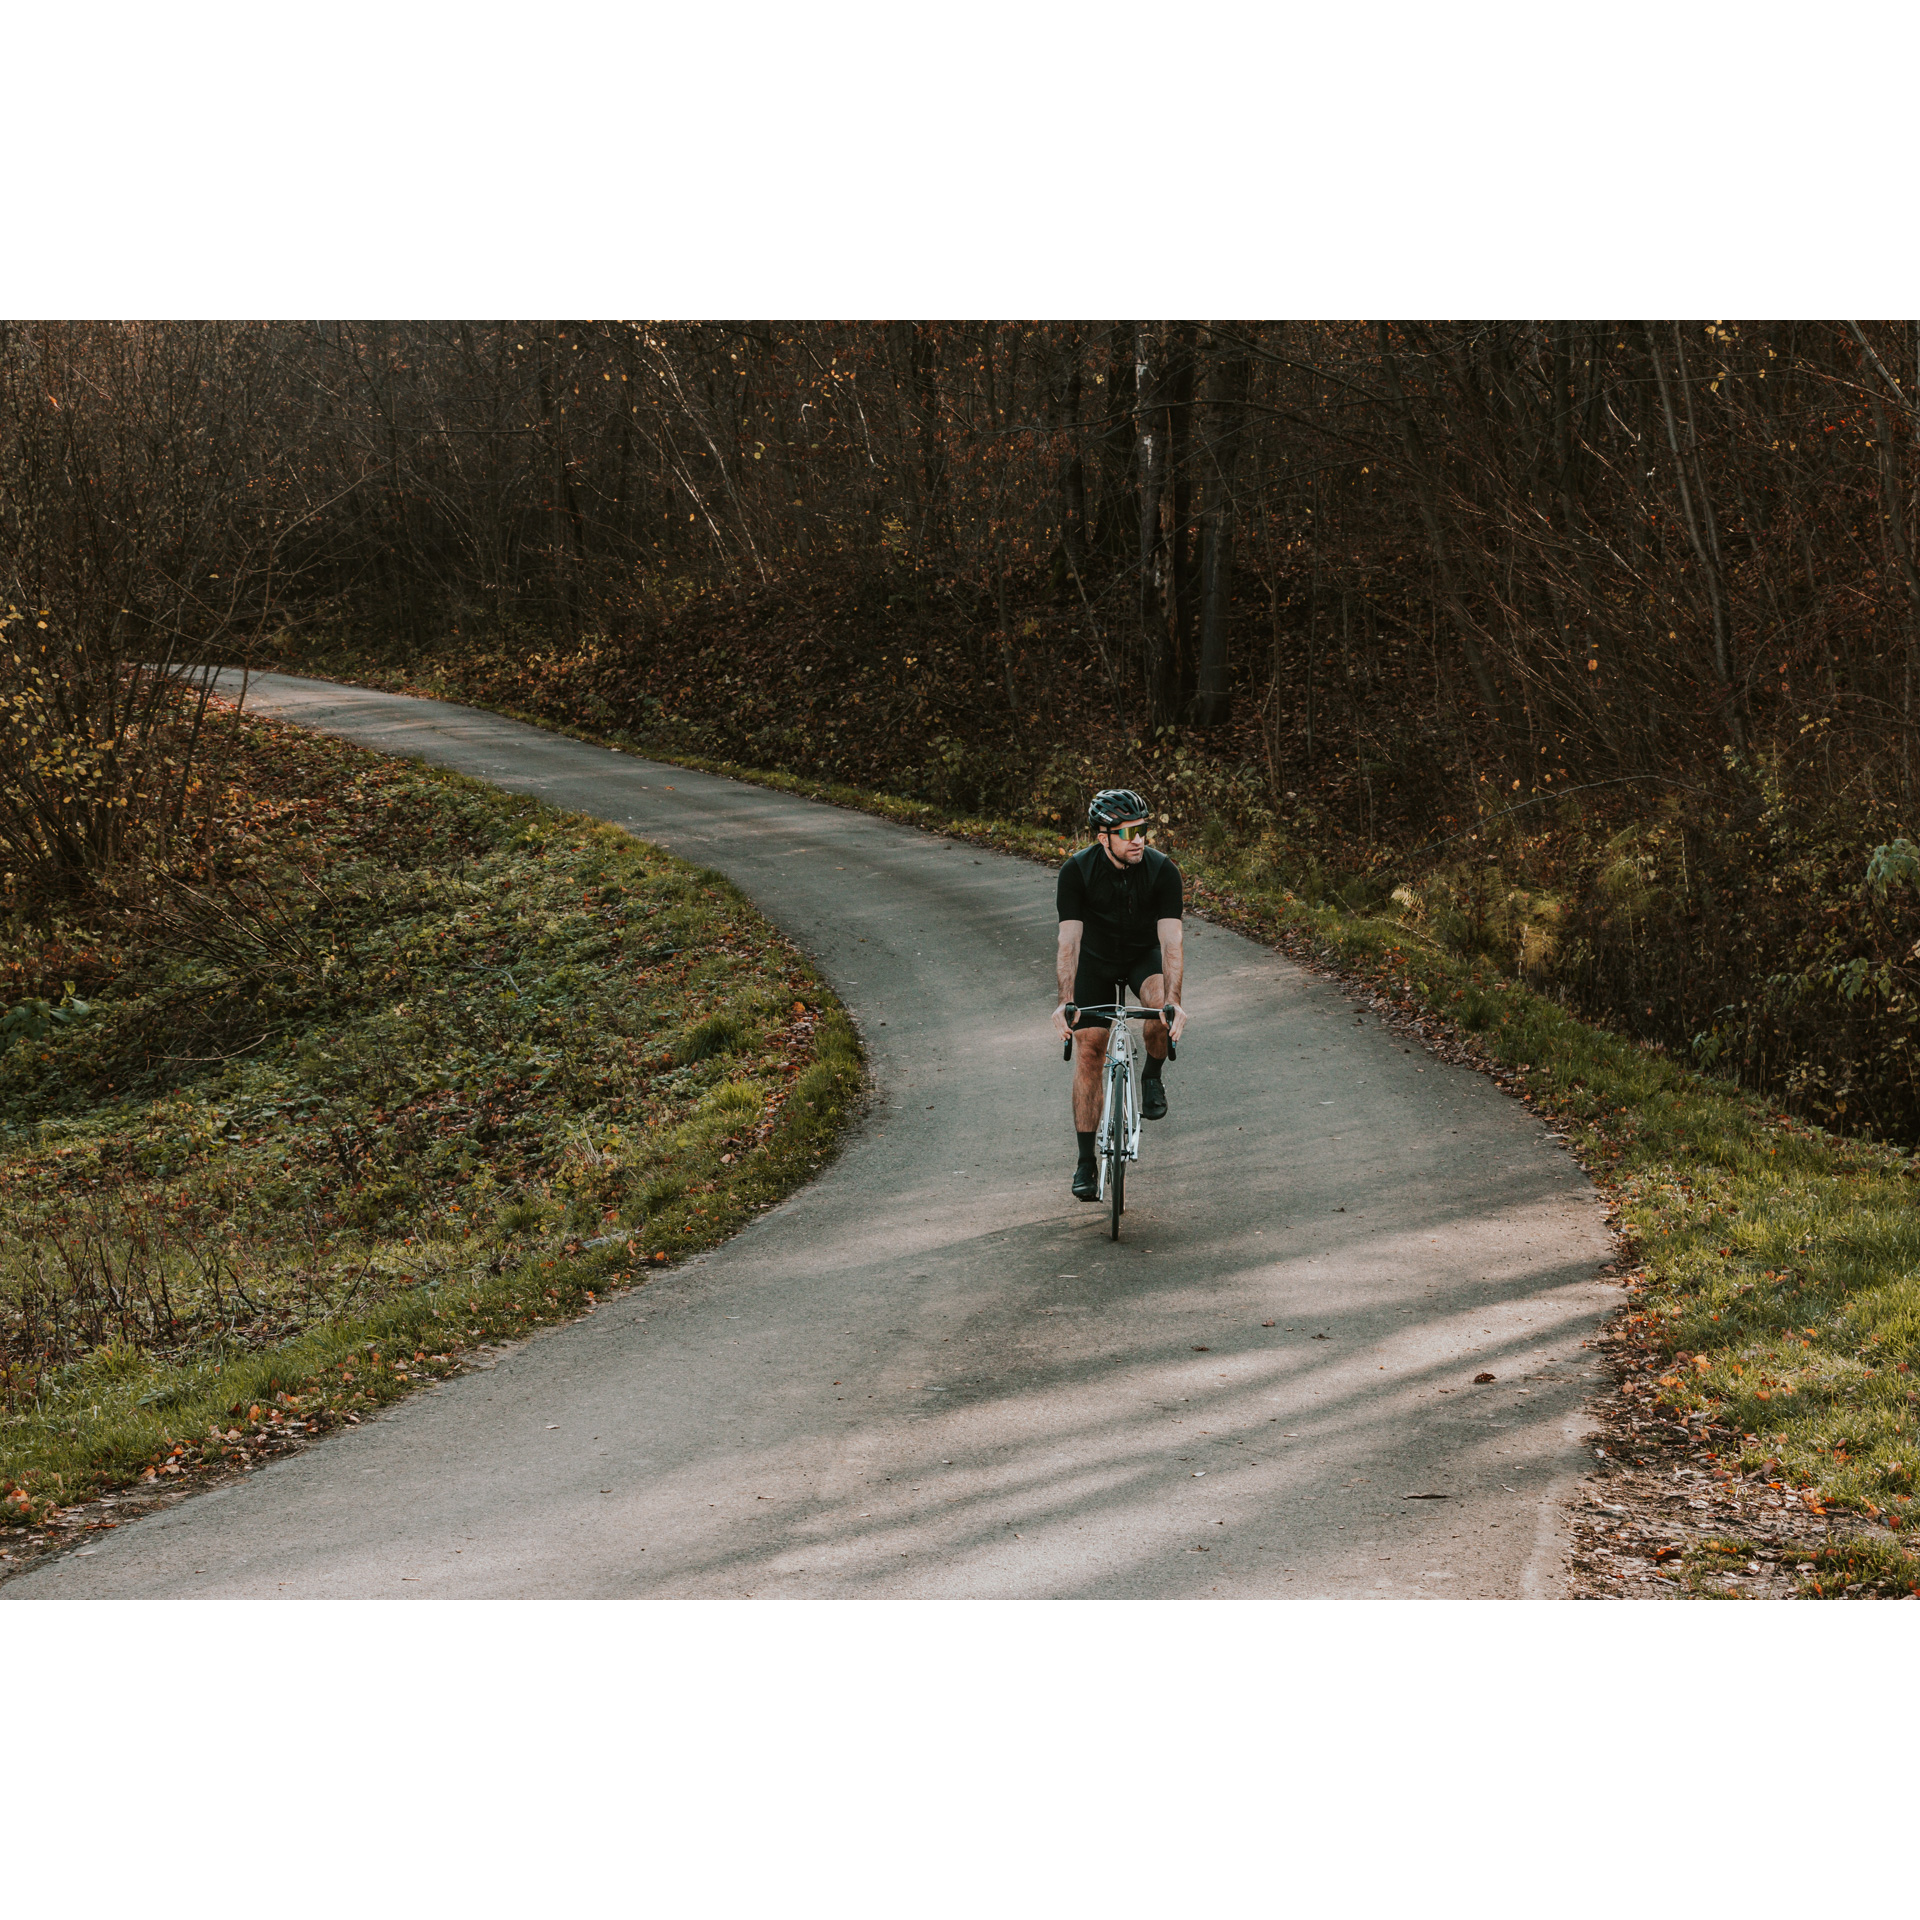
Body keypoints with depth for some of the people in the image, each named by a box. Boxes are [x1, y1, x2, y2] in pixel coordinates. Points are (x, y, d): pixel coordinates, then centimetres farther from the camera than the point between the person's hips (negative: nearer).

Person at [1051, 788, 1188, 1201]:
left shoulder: (1162, 871, -25)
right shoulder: (1077, 871, -24)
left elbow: (1171, 941, -31)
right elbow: (1069, 941, -29)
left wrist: (1174, 1002, -44)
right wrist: (1065, 1002, -41)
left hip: (1145, 954, 0)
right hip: (1095, 958, 0)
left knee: (1161, 1005, -33)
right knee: (1088, 1053, -7)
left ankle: (1153, 1075, -1)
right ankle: (1086, 1160, 2)